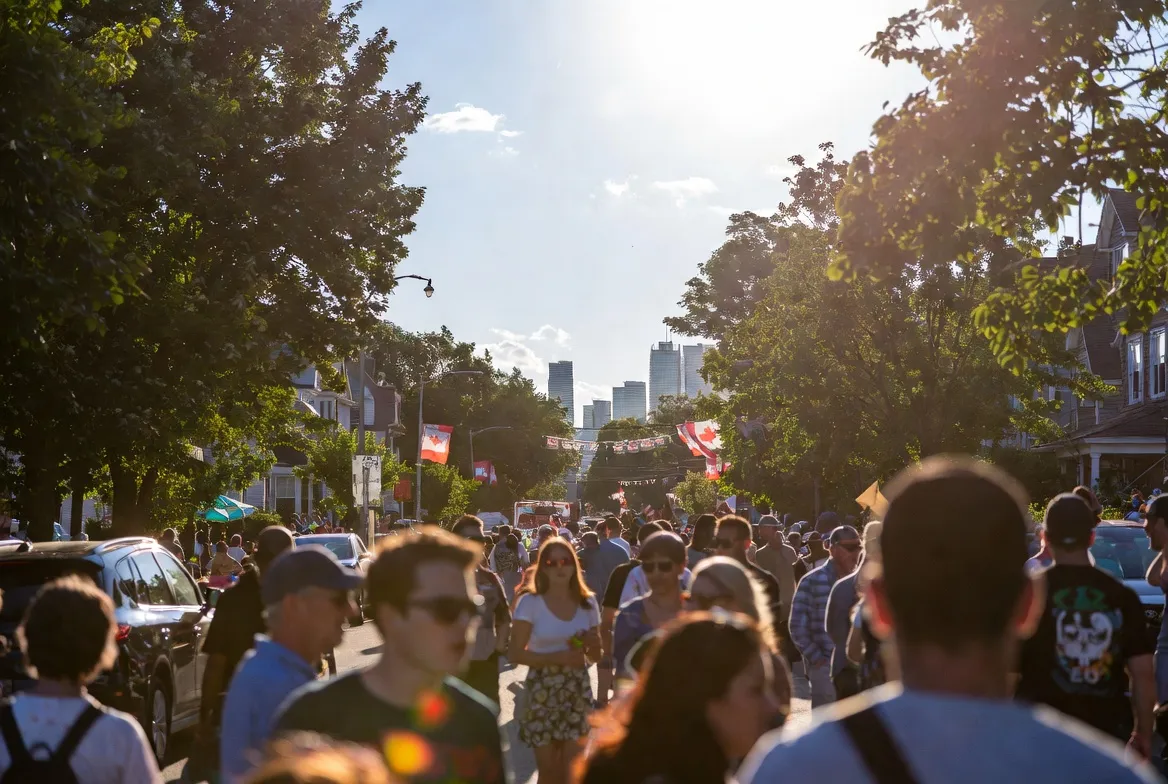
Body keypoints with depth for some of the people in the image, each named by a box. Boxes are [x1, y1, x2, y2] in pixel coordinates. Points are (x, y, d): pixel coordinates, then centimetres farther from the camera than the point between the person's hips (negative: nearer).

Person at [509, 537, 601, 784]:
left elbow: (596, 655, 13)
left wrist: (591, 643, -10)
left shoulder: (587, 602, 4)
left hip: (577, 690, 3)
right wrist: (558, 657, -20)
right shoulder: (530, 603, -7)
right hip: (542, 691, -3)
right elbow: (515, 654, -11)